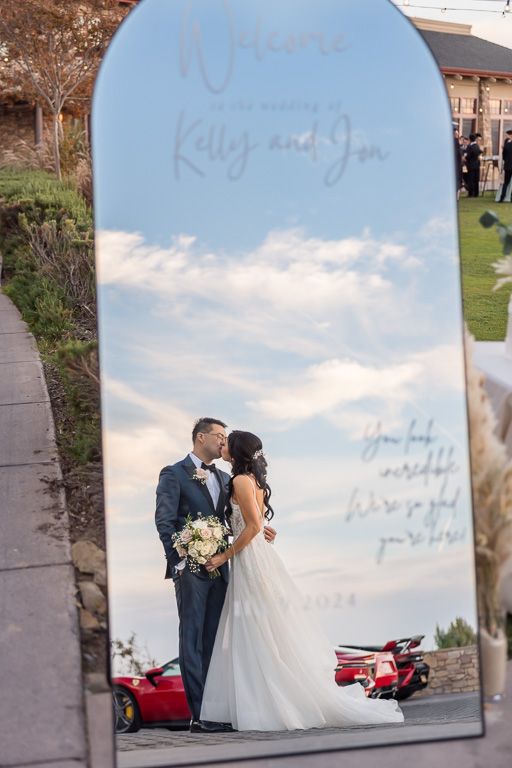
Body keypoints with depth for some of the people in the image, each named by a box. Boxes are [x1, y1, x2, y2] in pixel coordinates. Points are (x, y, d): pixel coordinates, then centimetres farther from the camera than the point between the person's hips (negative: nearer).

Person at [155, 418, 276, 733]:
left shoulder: (224, 478, 19)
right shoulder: (174, 474, 0)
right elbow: (164, 522, -6)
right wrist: (179, 561, -13)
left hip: (219, 568, 6)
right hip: (191, 569, -6)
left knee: (213, 641, 7)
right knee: (192, 640, -4)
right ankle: (199, 715, -5)